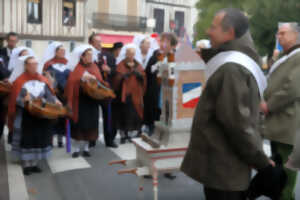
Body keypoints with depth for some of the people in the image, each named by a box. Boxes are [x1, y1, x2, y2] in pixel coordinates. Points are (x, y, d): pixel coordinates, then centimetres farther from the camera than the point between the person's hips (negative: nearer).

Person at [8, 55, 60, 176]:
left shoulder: (42, 80, 7)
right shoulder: (20, 81, -7)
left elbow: (49, 95, 2)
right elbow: (16, 99, -13)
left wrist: (55, 101, -17)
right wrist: (24, 100, -34)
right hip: (25, 116, -4)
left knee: (39, 138, 9)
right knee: (26, 139, 1)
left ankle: (34, 163, 22)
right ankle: (26, 165, 13)